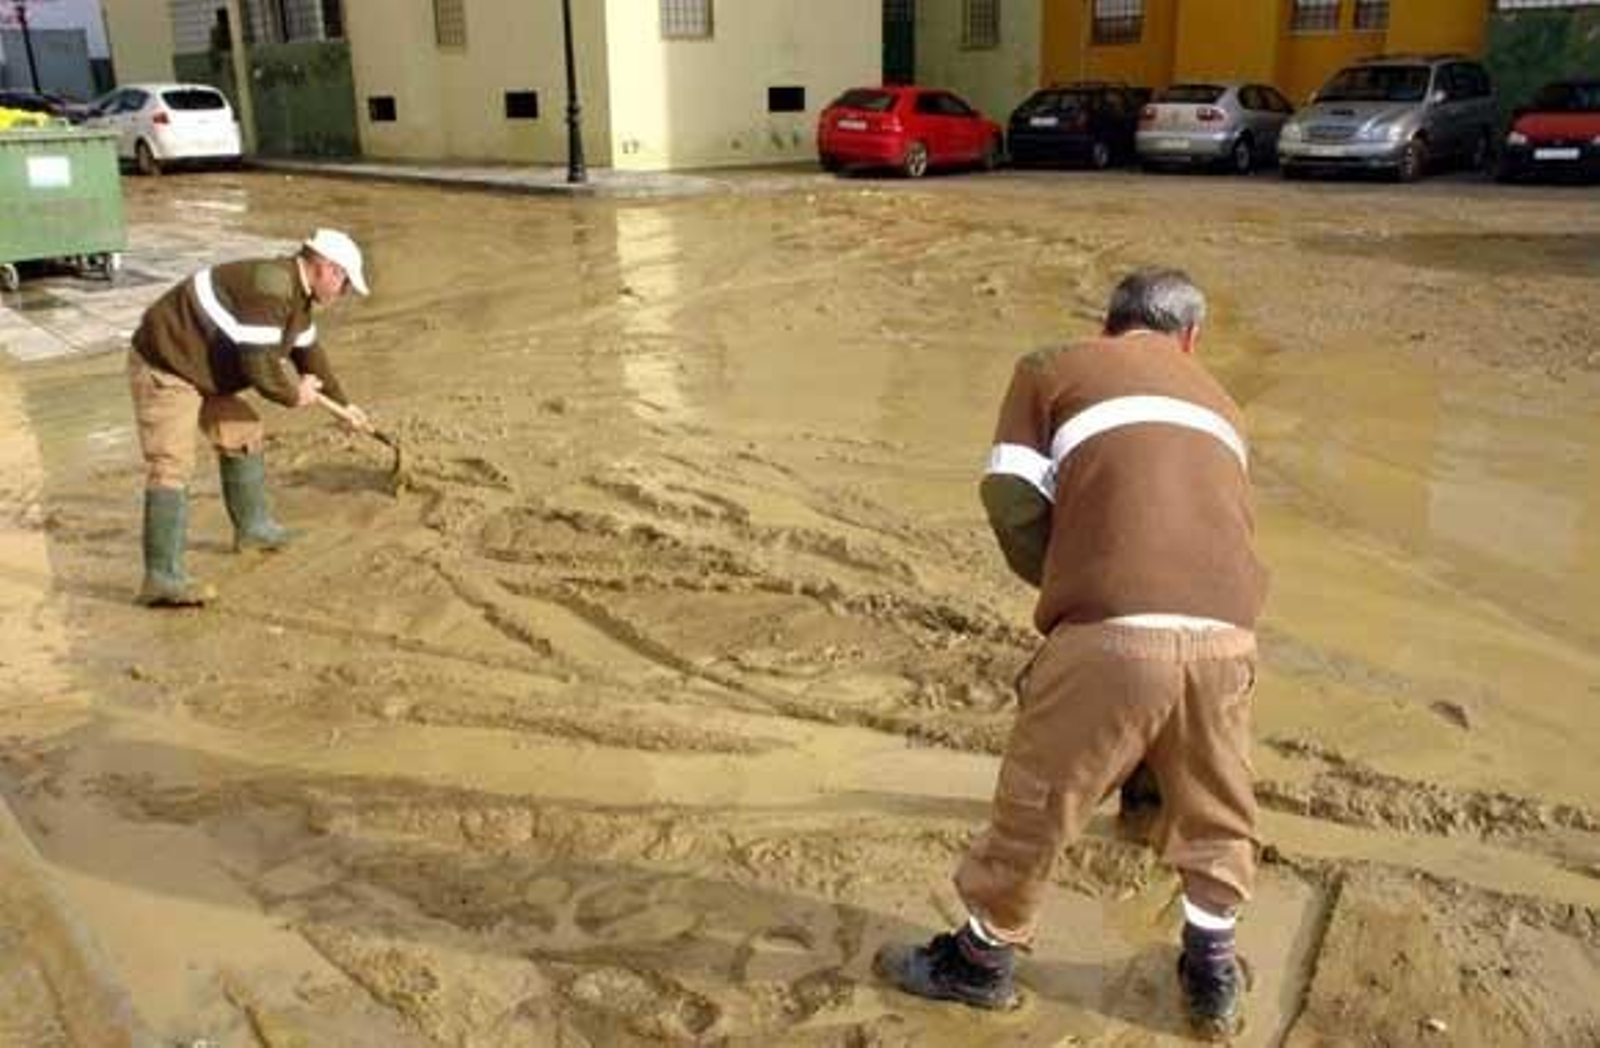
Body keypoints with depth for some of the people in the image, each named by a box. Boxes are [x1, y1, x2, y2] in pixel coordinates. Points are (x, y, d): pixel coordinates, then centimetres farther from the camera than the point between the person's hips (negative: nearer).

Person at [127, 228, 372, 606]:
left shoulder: (297, 294, 7)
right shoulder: (269, 288, -26)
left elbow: (308, 350, 23)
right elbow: (259, 366, -30)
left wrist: (342, 402, 30)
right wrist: (293, 395, -11)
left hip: (199, 366, 11)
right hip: (163, 366, -11)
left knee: (243, 432, 20)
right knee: (172, 465, -17)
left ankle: (252, 526, 36)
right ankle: (162, 577, -20)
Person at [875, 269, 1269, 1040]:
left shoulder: (1053, 370, 16)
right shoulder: (1217, 401, 30)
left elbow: (1011, 499, 3)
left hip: (1110, 634, -3)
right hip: (1224, 636, 4)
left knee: (1036, 805, 16)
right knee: (1216, 814, 26)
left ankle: (982, 961, 35)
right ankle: (1213, 976, 41)